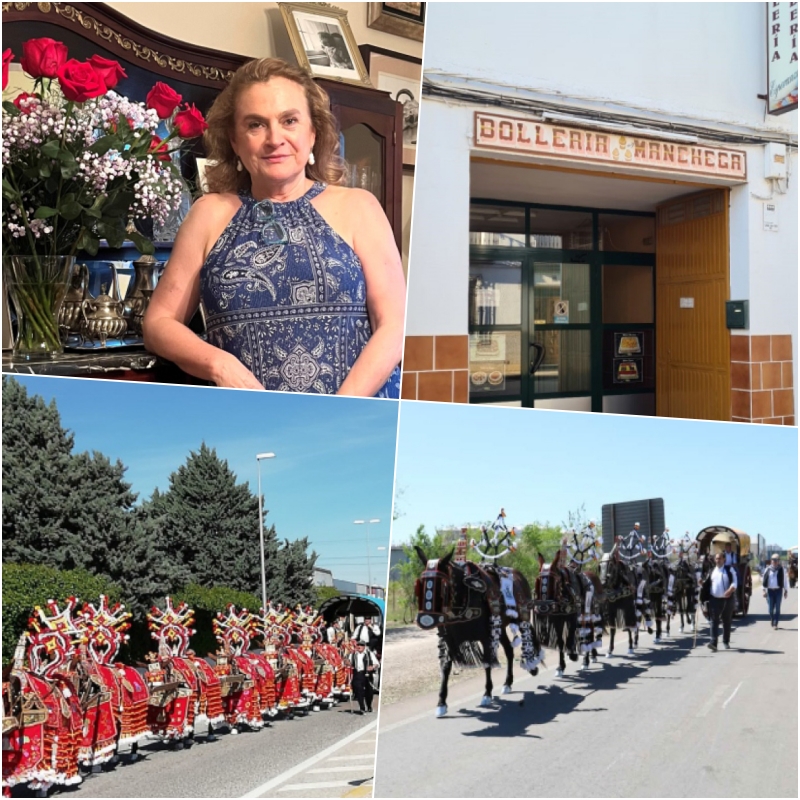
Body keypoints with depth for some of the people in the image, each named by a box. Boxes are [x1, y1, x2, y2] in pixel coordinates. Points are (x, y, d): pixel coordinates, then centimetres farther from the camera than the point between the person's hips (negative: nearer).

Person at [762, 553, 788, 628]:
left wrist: (785, 590, 5)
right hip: (770, 590, 1)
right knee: (771, 607, 5)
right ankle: (771, 619, 31)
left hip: (778, 590, -1)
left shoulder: (782, 570, 2)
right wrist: (765, 590, 4)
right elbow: (764, 580, 9)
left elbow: (785, 580, 6)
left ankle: (775, 623, 2)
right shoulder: (767, 569, 5)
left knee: (777, 608, -2)